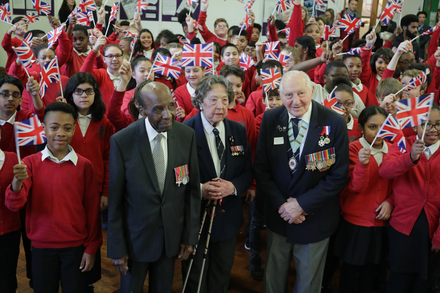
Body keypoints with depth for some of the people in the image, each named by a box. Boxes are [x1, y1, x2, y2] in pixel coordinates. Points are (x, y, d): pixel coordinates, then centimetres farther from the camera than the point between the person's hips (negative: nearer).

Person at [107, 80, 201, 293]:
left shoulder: (187, 135, -10)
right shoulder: (121, 141, -17)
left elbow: (192, 189, -2)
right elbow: (114, 199, -11)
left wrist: (190, 236, 0)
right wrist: (117, 247, -7)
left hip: (172, 235, 2)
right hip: (135, 237, -2)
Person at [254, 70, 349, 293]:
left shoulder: (335, 123, -15)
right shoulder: (270, 119, -8)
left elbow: (339, 175, -13)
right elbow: (261, 168, -4)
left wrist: (302, 204, -17)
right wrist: (281, 204, -13)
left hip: (315, 219, -2)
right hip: (277, 215, 2)